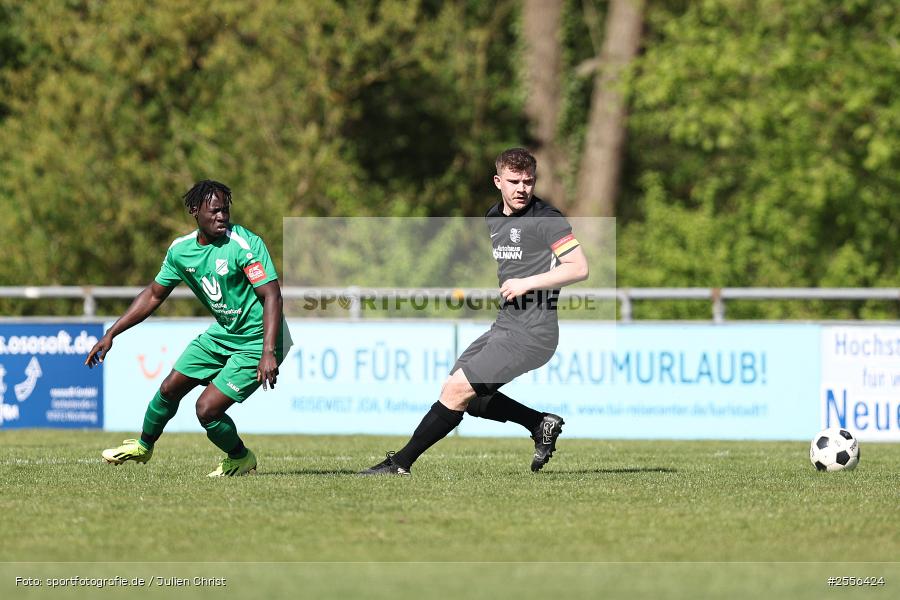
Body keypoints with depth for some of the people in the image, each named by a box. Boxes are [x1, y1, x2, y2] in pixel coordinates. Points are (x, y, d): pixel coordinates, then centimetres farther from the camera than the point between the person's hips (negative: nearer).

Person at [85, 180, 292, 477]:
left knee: (207, 409, -14)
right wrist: (111, 334, 8)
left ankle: (241, 460, 15)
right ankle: (143, 446, 43)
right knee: (170, 388, 15)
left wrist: (268, 353, -38)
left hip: (256, 342, -7)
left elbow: (272, 296, -28)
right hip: (222, 332, 7)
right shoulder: (181, 250, -3)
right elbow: (153, 295, 11)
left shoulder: (245, 243, -24)